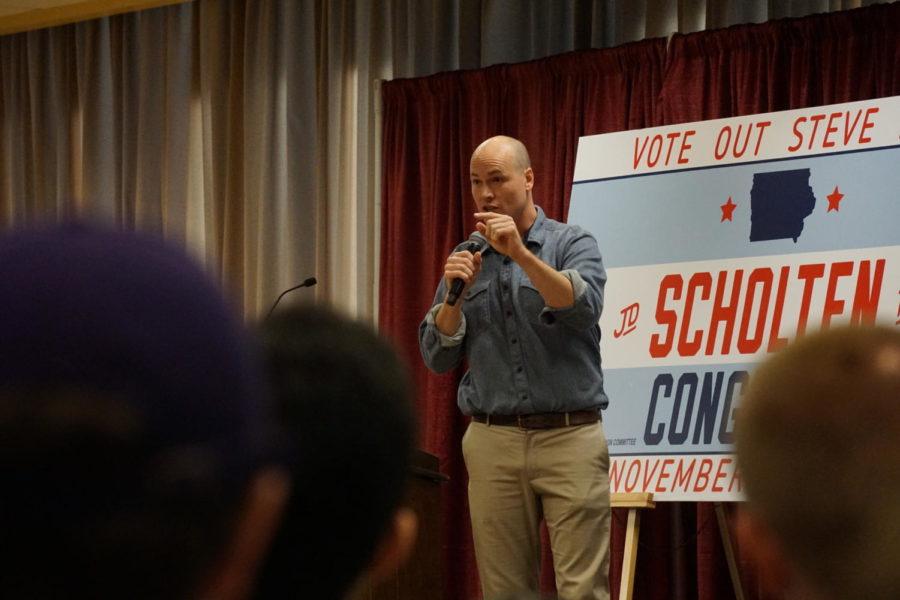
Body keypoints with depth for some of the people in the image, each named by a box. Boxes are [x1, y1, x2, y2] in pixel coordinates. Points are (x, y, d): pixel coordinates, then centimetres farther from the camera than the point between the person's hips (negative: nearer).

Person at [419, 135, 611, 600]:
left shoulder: (573, 244, 3)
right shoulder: (466, 259, 13)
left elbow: (584, 308, -17)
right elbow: (437, 358, 10)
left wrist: (521, 254, -26)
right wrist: (455, 295, -7)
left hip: (569, 437, -3)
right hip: (493, 443, 3)